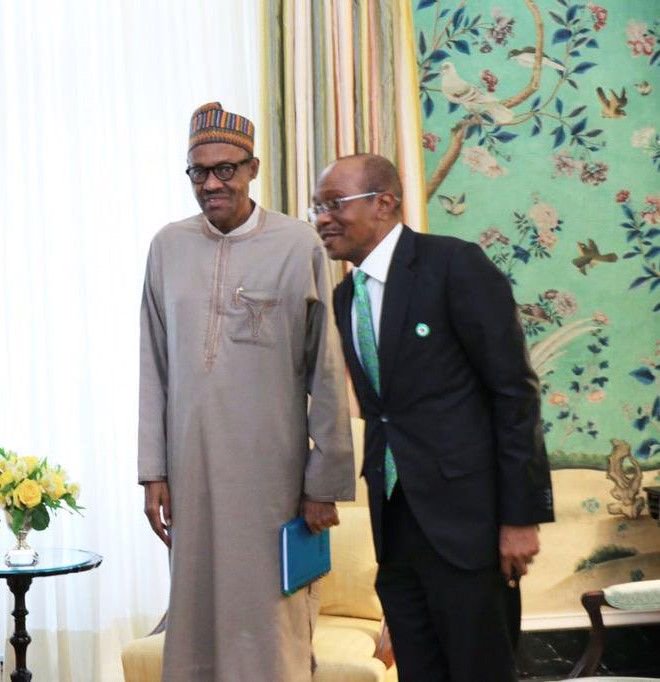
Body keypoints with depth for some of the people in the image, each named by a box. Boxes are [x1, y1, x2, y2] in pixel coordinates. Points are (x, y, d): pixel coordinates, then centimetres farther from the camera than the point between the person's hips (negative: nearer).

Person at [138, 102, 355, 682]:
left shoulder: (299, 246, -6)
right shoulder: (169, 246, 4)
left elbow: (326, 372, -3)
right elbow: (154, 368, 8)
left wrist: (325, 483, -4)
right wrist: (153, 470, 5)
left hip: (272, 466, -3)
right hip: (192, 465, 3)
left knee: (272, 621, 3)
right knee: (197, 617, 9)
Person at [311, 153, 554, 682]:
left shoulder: (454, 264, -9)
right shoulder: (345, 297, 13)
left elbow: (515, 390, -12)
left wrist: (522, 514, -15)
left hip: (465, 515, -7)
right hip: (395, 520, 7)